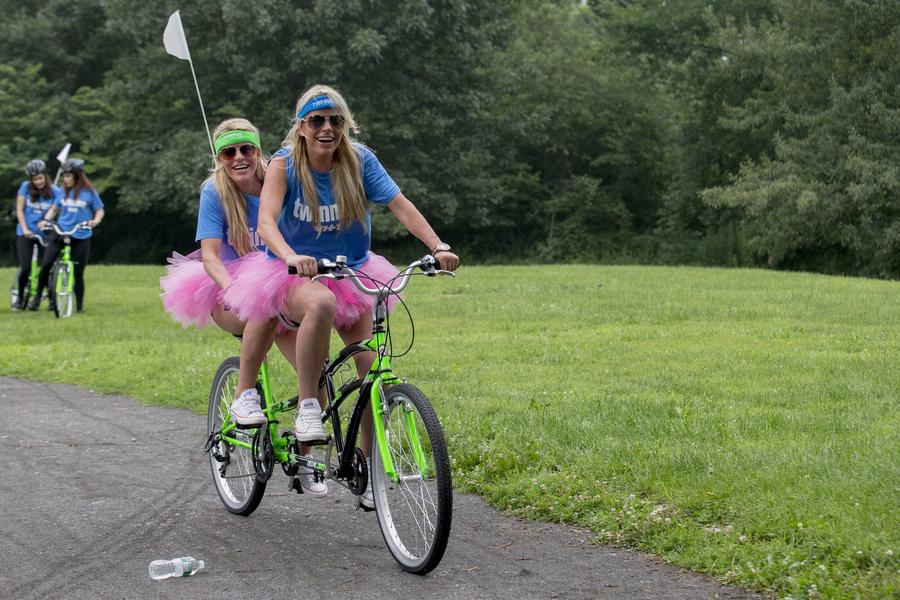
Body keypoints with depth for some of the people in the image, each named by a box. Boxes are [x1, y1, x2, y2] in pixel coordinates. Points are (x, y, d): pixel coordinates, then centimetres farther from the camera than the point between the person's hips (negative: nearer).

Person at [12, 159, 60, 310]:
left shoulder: (54, 191, -7)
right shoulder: (25, 187, -5)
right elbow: (19, 210, -3)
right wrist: (24, 229, -13)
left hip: (45, 234, 0)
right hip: (25, 234, 0)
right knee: (25, 268, -6)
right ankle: (20, 298, 16)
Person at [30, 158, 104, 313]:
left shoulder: (89, 192, -3)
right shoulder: (64, 191, 7)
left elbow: (100, 210, 3)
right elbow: (55, 208, 16)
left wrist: (96, 220, -17)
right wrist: (46, 219, -1)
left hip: (81, 237, -2)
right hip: (61, 231, 2)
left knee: (78, 272, 2)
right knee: (45, 264, -12)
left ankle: (79, 305, 16)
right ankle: (38, 296, 2)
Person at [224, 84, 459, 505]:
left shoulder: (359, 160, -7)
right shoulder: (284, 164, -12)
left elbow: (400, 205, -14)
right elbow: (266, 222, -24)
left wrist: (437, 246, -30)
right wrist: (291, 257, -45)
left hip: (351, 273, 3)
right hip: (294, 275, -3)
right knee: (321, 303, -40)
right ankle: (307, 405, -26)